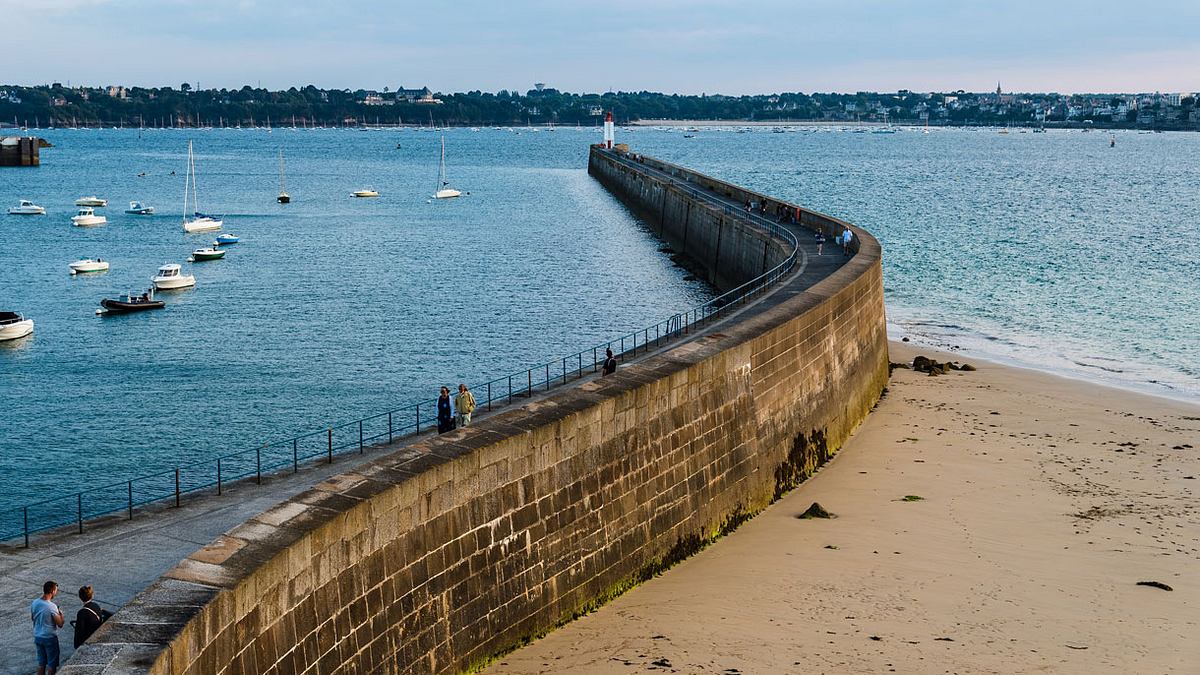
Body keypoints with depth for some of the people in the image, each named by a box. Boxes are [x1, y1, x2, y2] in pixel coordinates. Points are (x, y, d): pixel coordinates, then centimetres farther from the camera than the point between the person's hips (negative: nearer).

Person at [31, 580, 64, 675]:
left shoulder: (34, 603, -4)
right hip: (50, 638, -7)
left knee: (41, 663, 18)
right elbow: (60, 624, -18)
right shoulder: (52, 606, -24)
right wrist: (61, 614, -1)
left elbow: (32, 617, 12)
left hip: (37, 637, 7)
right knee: (52, 664, 8)